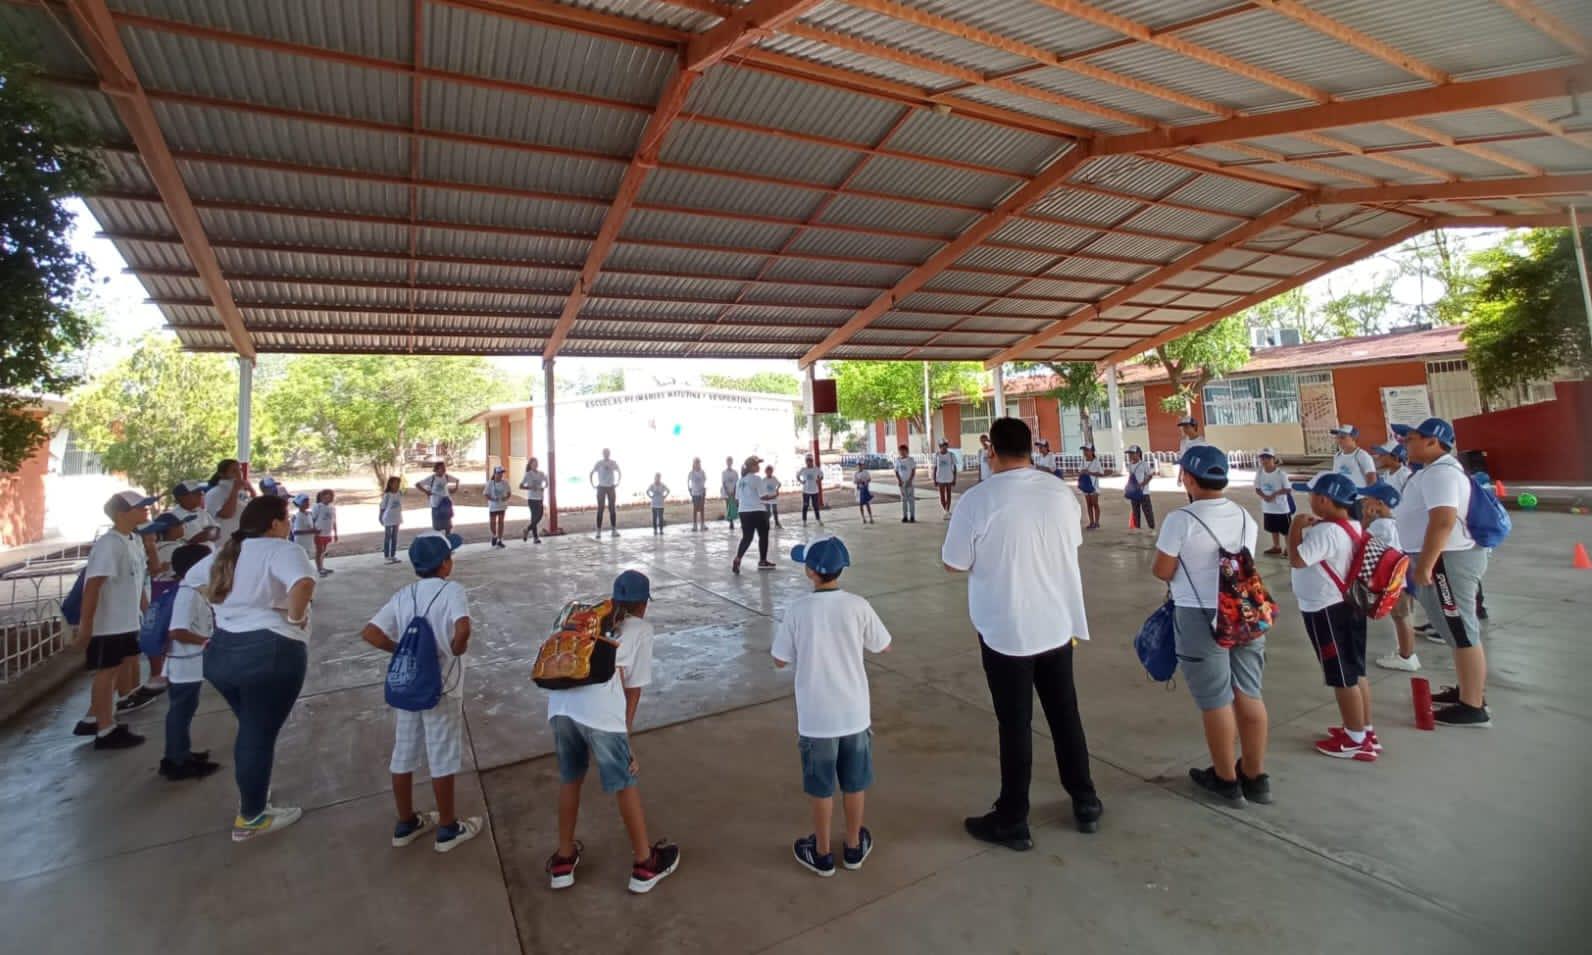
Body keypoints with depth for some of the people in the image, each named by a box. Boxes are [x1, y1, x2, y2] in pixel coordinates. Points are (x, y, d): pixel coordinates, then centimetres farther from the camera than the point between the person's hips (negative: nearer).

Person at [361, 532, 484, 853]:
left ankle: (406, 823, 35)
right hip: (440, 688, -6)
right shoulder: (452, 590, -13)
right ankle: (448, 829, 21)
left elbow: (369, 633, -1)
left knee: (403, 755, 18)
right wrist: (456, 650, -11)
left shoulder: (404, 595, 4)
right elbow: (463, 629, -30)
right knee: (442, 759, 7)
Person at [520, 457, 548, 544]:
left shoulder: (541, 474, 7)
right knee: (535, 517, -6)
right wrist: (530, 488, -21)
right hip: (532, 499, -6)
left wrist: (544, 488, 2)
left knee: (539, 517, 9)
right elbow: (521, 486, -7)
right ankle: (536, 537, 4)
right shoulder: (528, 475, -6)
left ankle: (526, 530, 30)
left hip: (540, 498, 6)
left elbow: (547, 481, 22)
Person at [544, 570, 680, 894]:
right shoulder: (641, 629, 17)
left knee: (569, 779, 27)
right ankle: (644, 863, 29)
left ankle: (564, 860, 41)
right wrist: (626, 729, 23)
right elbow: (634, 686, 14)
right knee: (625, 784, 14)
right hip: (599, 710, -4)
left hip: (560, 704, 5)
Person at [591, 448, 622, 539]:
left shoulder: (614, 462, 1)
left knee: (612, 509, 2)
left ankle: (614, 530, 6)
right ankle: (598, 531, -4)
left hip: (611, 487, 2)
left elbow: (619, 472, 18)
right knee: (600, 509, -5)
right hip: (601, 487, -2)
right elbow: (591, 474, 4)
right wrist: (593, 485, -4)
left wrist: (618, 483, 9)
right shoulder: (599, 463, -5)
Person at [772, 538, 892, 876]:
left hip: (815, 716, -1)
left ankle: (822, 853, 33)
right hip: (854, 712, 2)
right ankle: (854, 846, 38)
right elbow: (883, 646, 2)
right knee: (854, 784, 20)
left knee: (821, 788, 16)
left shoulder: (797, 610, -15)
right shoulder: (857, 606, -12)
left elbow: (780, 660, -5)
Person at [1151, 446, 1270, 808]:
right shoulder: (1246, 517, 6)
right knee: (1249, 695, 15)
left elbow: (1162, 572, -13)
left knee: (1215, 701, 6)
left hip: (1201, 617, -7)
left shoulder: (1181, 519, -17)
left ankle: (1226, 780, 20)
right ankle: (1255, 776, 28)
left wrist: (1159, 565, 8)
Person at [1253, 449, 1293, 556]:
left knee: (1286, 529, 7)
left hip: (1282, 507, -5)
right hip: (1268, 507, 5)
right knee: (1273, 528, 19)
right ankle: (1276, 546, 35)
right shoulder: (1259, 473, -4)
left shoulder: (1281, 473, -17)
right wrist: (1264, 496, -16)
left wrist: (1274, 494, -23)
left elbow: (1288, 489, -15)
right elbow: (1257, 489, 1)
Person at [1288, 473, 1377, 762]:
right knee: (1355, 672, 18)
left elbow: (1296, 559, -28)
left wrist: (1296, 527, -17)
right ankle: (1364, 730, 29)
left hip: (1326, 611, -10)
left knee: (1343, 677, 2)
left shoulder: (1326, 531, -23)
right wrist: (1310, 528, 4)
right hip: (1346, 606, 10)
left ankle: (1356, 740, 14)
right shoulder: (1350, 528, 8)